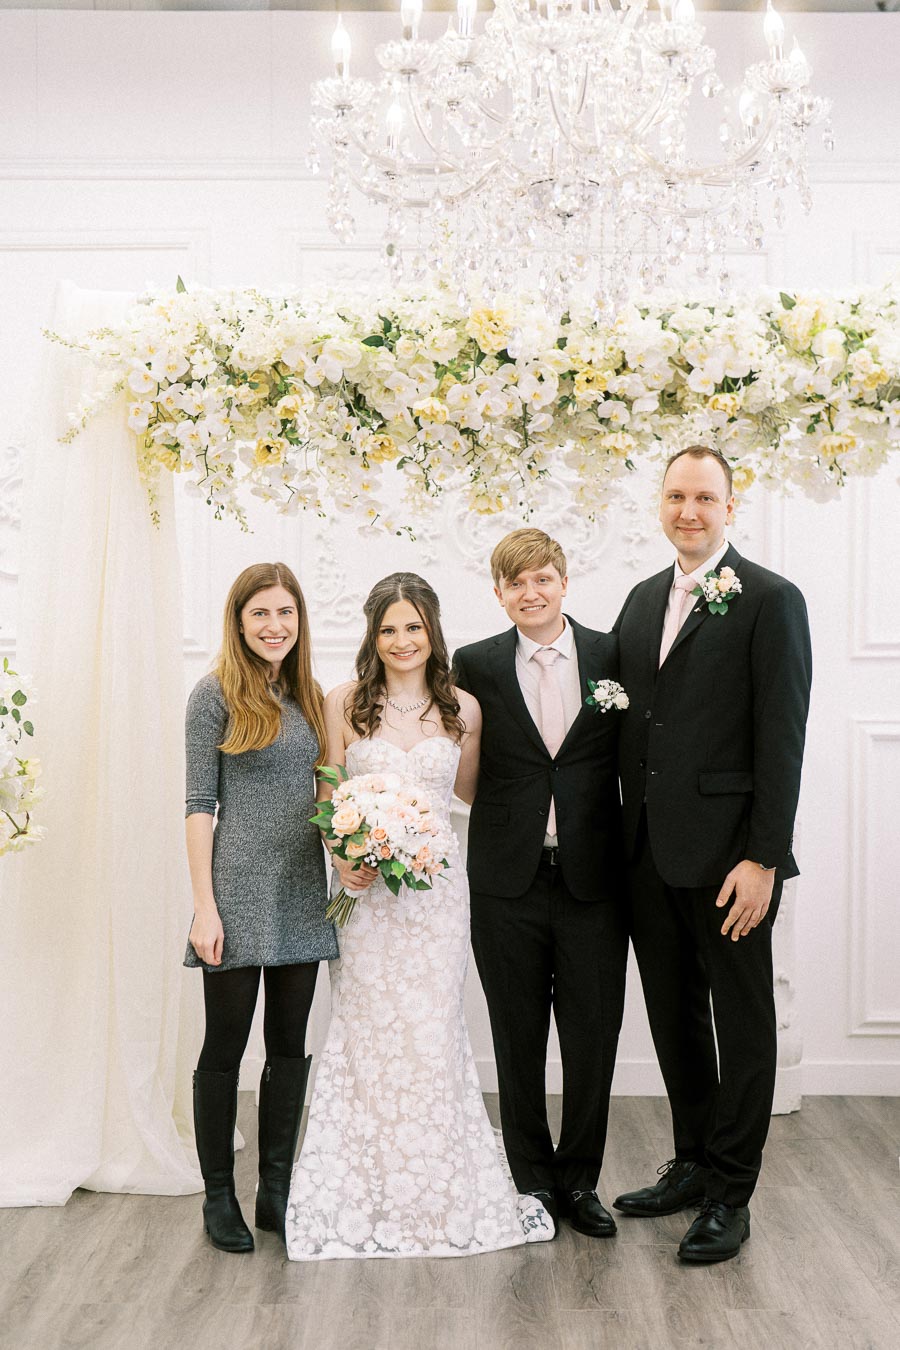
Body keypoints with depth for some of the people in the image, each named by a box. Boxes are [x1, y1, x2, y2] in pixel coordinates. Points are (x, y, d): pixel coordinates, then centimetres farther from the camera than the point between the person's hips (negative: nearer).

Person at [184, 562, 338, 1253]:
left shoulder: (309, 696, 11)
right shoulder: (218, 693, -5)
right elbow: (200, 803, -7)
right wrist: (205, 905, -12)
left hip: (302, 895, 6)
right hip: (239, 890, -5)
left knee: (291, 1045, 10)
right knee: (225, 1046, 4)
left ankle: (277, 1190, 23)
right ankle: (219, 1196, 18)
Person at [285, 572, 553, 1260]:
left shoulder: (462, 708, 4)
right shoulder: (345, 703, 0)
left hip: (436, 888, 1)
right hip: (366, 889, -1)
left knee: (431, 1034, 4)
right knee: (370, 1036, 3)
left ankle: (440, 1195, 20)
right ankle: (371, 1194, 17)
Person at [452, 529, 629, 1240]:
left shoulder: (613, 655, 2)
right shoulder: (476, 666, 2)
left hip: (593, 880, 0)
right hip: (509, 883, 0)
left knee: (594, 1039, 6)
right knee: (518, 1040, 11)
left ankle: (579, 1180, 24)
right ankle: (531, 1177, 27)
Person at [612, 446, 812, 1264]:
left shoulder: (770, 600, -7)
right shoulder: (644, 600, 13)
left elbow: (782, 739, -12)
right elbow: (631, 722, 13)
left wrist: (763, 859, -17)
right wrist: (627, 839, 8)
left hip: (727, 853, -6)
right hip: (651, 851, 7)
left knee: (742, 1024, 6)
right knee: (674, 1016, 17)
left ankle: (730, 1197, 18)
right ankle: (693, 1165, 33)